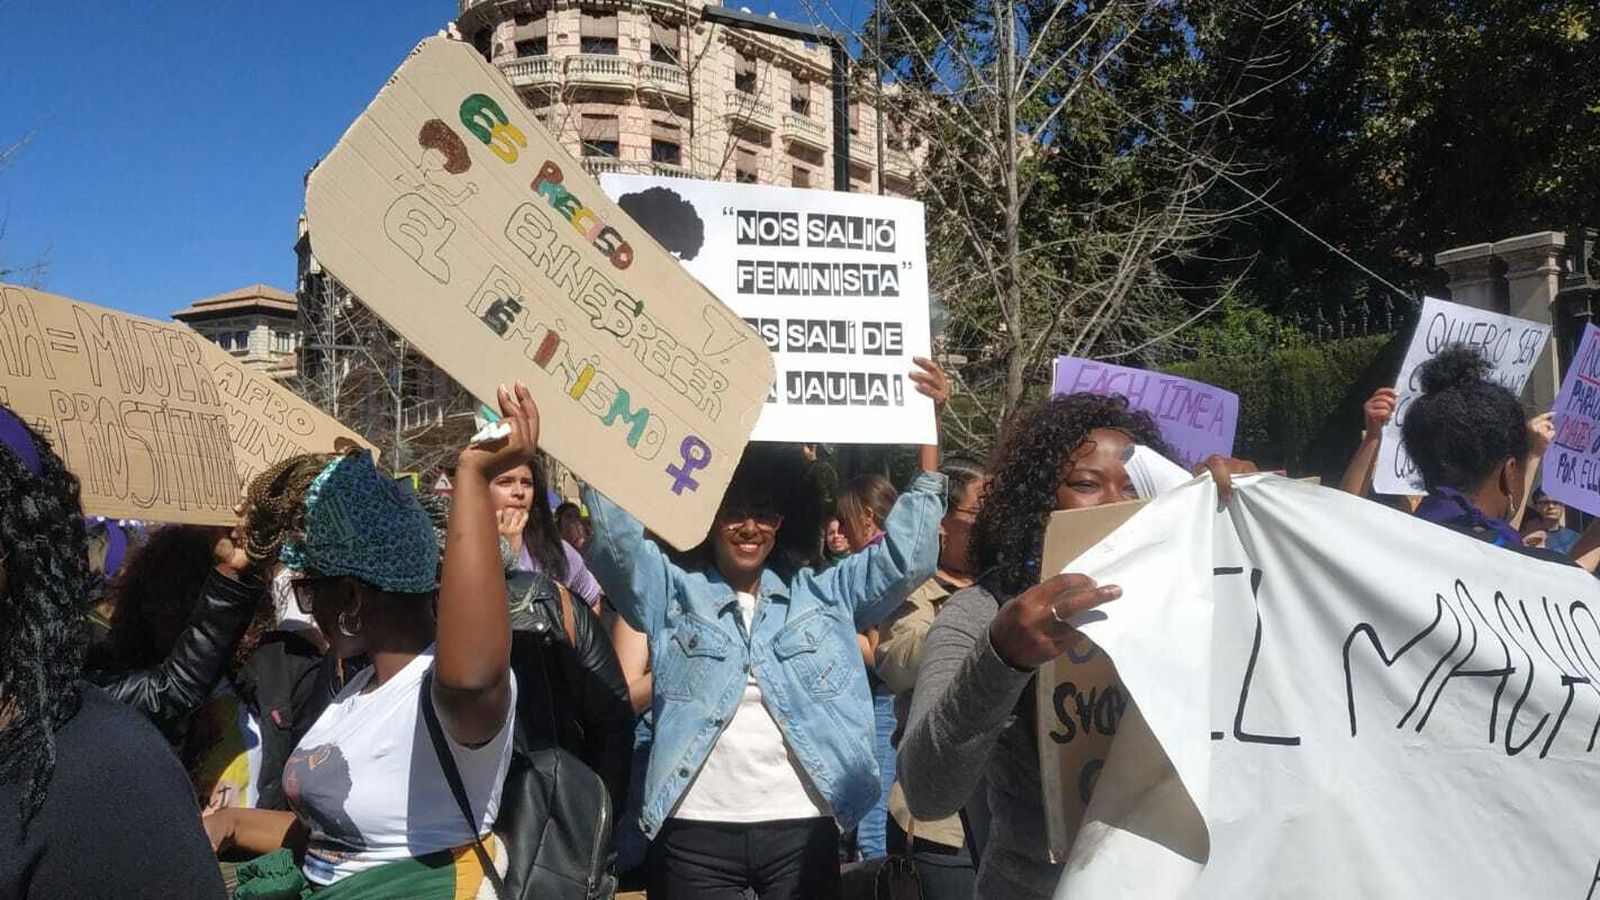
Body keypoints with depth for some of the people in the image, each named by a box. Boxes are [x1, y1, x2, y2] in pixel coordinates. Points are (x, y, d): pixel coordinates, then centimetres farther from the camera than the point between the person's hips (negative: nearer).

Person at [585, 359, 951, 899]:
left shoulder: (824, 593, 11)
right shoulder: (673, 591, 7)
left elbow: (906, 556, 3)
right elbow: (617, 542, -7)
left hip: (804, 829, 1)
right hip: (695, 831, -1)